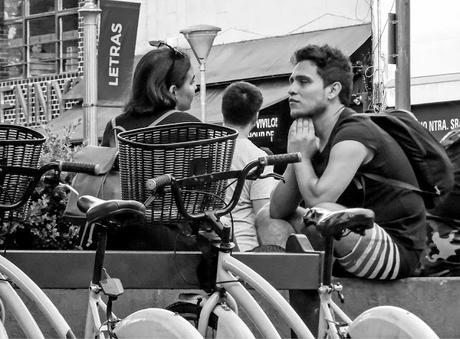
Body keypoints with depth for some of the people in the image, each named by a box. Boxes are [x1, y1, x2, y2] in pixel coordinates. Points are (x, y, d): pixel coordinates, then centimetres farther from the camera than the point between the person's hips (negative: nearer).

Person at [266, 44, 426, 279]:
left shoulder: (354, 136, -17)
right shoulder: (312, 137, 11)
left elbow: (317, 198, -30)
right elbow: (279, 210, 4)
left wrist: (301, 156, -13)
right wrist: (295, 156, -9)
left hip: (398, 250, -9)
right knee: (269, 220, 10)